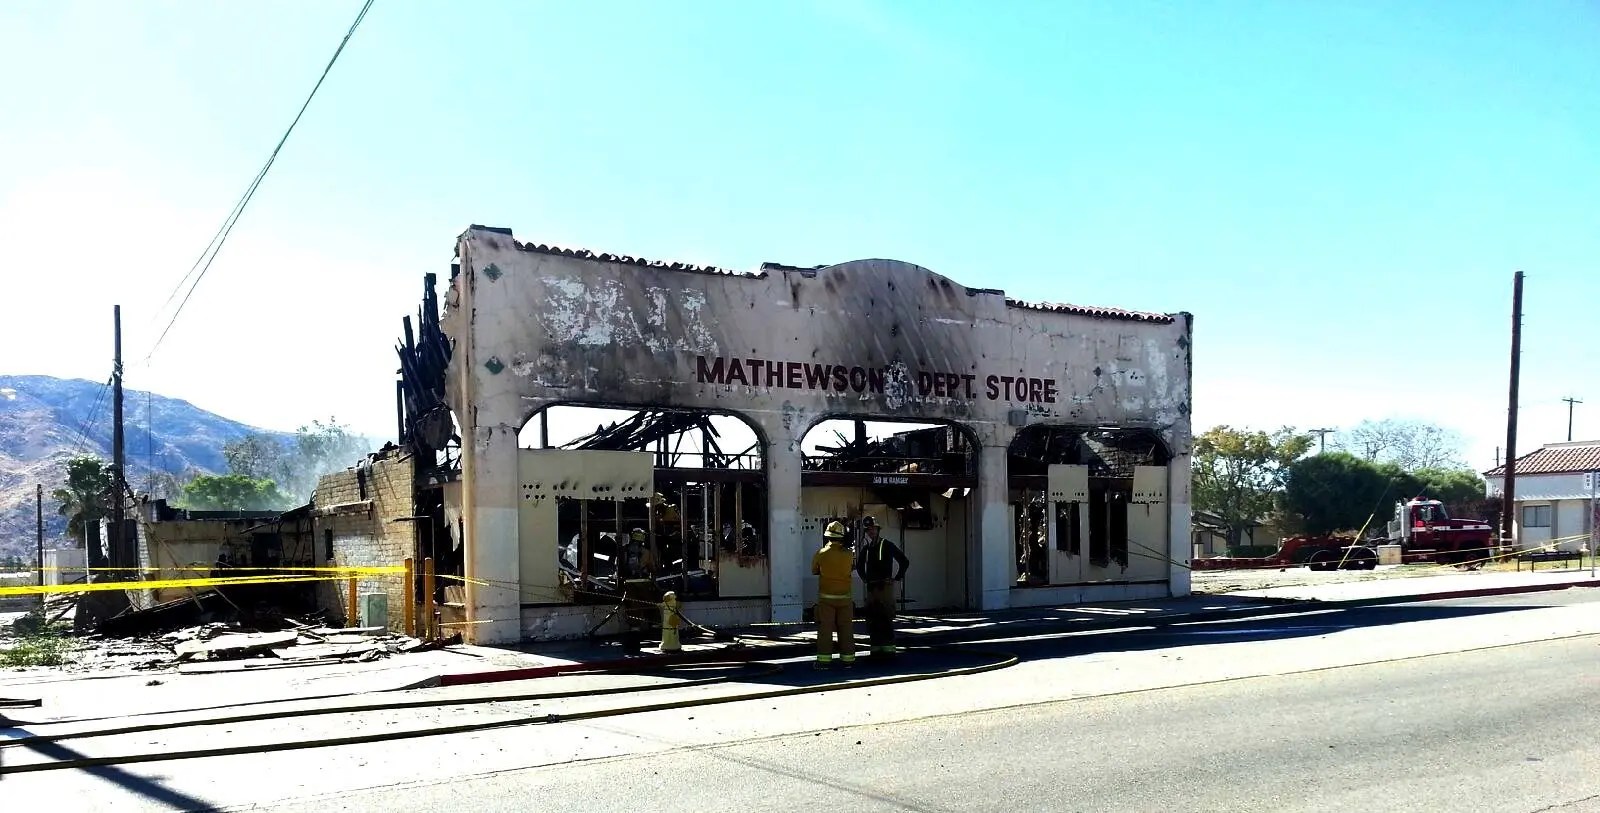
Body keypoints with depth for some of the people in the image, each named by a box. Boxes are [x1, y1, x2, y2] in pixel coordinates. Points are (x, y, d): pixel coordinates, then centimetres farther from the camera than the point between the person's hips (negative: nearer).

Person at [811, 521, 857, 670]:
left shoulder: (821, 554, -8)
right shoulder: (847, 553, -7)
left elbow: (814, 571, 5)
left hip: (826, 597, -1)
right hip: (844, 597, 1)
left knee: (825, 629, 3)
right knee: (846, 629, 8)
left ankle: (824, 659, 2)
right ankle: (848, 659, 11)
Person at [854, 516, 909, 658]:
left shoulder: (887, 545, -3)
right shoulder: (865, 548, 13)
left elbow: (904, 562, -4)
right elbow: (859, 565, 32)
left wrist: (897, 578, -7)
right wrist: (864, 578, 19)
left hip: (885, 586, -6)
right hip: (871, 587, 6)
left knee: (886, 618, -10)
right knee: (872, 619, 6)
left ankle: (889, 647, -8)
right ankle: (876, 647, 14)